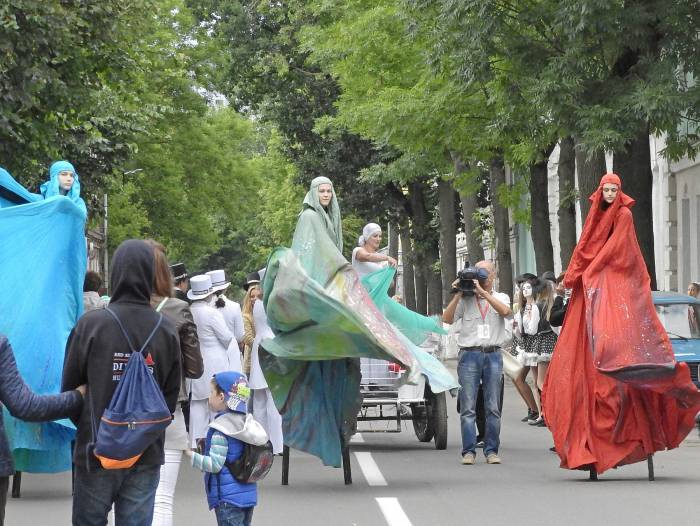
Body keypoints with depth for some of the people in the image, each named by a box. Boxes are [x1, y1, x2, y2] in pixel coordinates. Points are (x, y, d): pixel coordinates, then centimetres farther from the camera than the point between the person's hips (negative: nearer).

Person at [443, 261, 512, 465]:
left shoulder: (500, 297, 14)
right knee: (468, 407, -4)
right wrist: (458, 295, -3)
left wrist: (482, 292, -11)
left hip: (493, 355, 1)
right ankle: (469, 451, -2)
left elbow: (505, 311, -9)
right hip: (469, 354, -1)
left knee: (493, 408, 1)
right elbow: (447, 319, 1)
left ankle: (491, 450, 6)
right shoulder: (465, 299, 11)